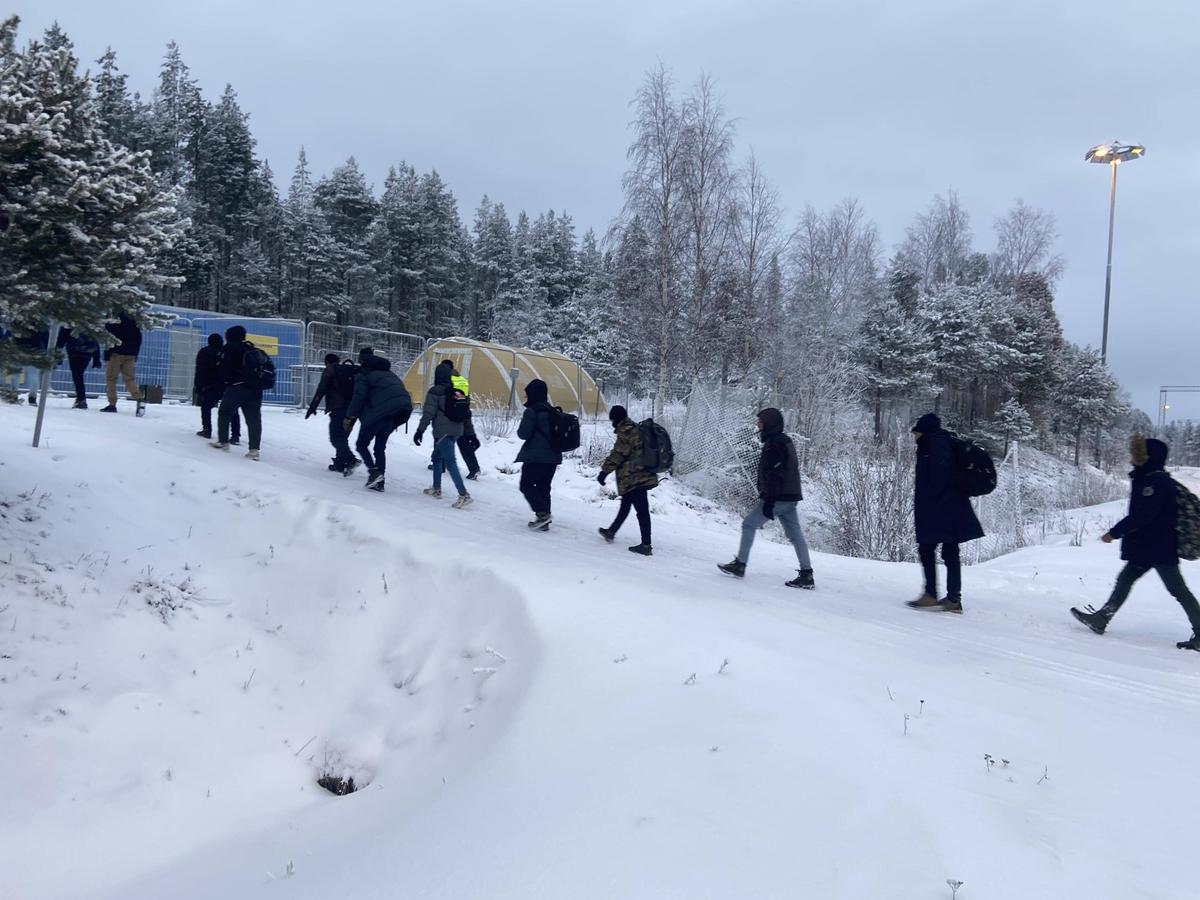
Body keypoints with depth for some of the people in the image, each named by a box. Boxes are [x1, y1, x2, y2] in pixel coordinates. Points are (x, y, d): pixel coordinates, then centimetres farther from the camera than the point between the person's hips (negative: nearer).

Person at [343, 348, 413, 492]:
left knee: (361, 445, 7)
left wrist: (349, 418, -2)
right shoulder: (387, 372, 27)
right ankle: (379, 482, 12)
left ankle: (374, 471, -13)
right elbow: (400, 388, 22)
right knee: (380, 447, 17)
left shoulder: (363, 374, 6)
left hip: (381, 410, -7)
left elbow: (359, 397, -6)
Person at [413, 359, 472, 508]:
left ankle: (464, 494, -21)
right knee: (437, 457, 23)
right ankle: (436, 488, 31)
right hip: (457, 431, 8)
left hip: (443, 431, -8)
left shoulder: (435, 392, -9)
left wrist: (420, 430, -8)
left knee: (450, 462, -11)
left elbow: (428, 413, -13)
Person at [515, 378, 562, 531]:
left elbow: (523, 433, -14)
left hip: (536, 456, -8)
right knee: (544, 487, 14)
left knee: (526, 485, 3)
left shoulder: (532, 411, -13)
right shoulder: (552, 411, 11)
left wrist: (520, 430, 7)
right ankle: (544, 521, 13)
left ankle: (542, 513, -11)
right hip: (553, 456, 8)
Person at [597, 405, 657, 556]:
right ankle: (611, 532, 36)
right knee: (625, 505, 21)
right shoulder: (636, 428, 17)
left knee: (641, 510, -8)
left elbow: (618, 453, -17)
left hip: (633, 477, -10)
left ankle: (646, 545, -7)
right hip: (644, 474, 10)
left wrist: (605, 470, -11)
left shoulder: (625, 431, -14)